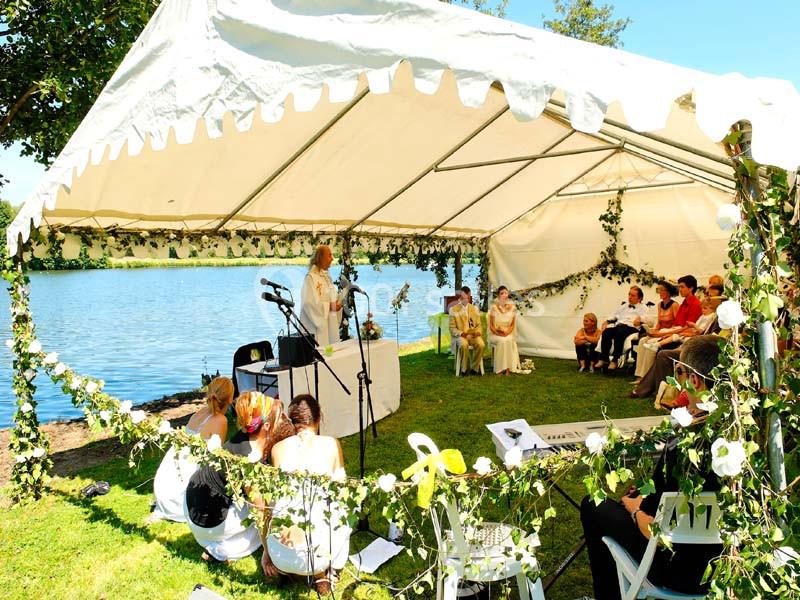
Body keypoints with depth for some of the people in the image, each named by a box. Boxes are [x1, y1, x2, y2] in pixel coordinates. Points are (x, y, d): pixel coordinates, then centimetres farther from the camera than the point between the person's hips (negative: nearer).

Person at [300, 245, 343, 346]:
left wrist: (337, 304, 0)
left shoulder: (326, 276, 15)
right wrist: (330, 306, -21)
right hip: (318, 325, -8)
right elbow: (309, 302, -20)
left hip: (330, 323, 8)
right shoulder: (311, 277, -12)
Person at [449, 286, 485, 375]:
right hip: (460, 336, -3)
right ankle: (464, 369, -18)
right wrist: (461, 333, -19)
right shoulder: (453, 310, 3)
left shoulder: (475, 309, 14)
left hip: (473, 334, 3)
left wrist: (477, 332, -10)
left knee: (481, 345, -30)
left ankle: (475, 367, -12)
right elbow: (452, 328, 0)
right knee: (464, 345, -37)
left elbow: (478, 325, 13)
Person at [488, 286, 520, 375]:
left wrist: (507, 333, -11)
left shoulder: (512, 308, 4)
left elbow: (512, 325, 7)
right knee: (502, 341, -33)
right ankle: (500, 369, -29)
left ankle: (508, 368, -29)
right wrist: (499, 334, -16)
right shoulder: (494, 307, -3)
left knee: (509, 341, -32)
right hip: (495, 334, -2)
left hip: (508, 334, 2)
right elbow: (491, 326, -3)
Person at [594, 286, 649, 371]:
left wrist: (640, 318, -22)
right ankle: (603, 358, -31)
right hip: (618, 326, 4)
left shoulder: (643, 307, 19)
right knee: (606, 332, -30)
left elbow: (647, 317, 0)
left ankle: (615, 360, -37)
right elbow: (615, 316, 30)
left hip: (631, 327, -4)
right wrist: (607, 321, 10)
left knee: (619, 332, -39)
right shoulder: (624, 306, 35)